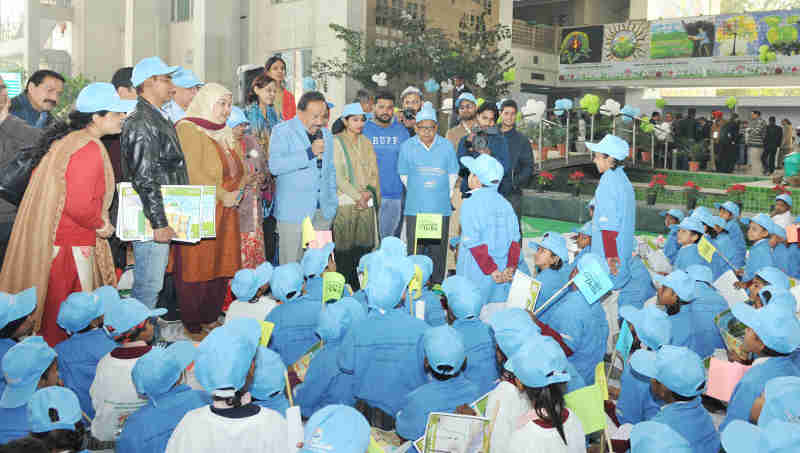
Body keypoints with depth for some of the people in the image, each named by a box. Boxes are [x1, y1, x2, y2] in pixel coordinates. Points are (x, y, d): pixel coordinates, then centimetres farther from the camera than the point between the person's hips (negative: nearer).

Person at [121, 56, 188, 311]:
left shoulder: (158, 120, 19)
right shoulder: (141, 123, -14)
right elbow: (144, 179, -21)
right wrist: (159, 223, -22)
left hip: (162, 218, 10)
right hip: (151, 222, -10)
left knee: (151, 284, 16)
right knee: (148, 285, -5)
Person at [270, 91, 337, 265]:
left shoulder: (326, 134, 17)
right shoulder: (282, 131, -2)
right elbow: (275, 166, -16)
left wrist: (333, 202, 17)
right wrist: (309, 153, -20)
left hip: (323, 210, 5)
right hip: (293, 210, -5)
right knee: (291, 265, -3)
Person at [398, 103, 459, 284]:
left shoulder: (446, 146, 5)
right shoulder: (407, 146, 3)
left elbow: (453, 174, 13)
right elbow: (403, 175, 12)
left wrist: (446, 194, 10)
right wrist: (417, 193, 12)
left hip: (441, 208, 1)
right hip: (415, 208, -1)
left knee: (438, 250, 4)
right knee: (415, 250, -1)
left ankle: (437, 286, 14)